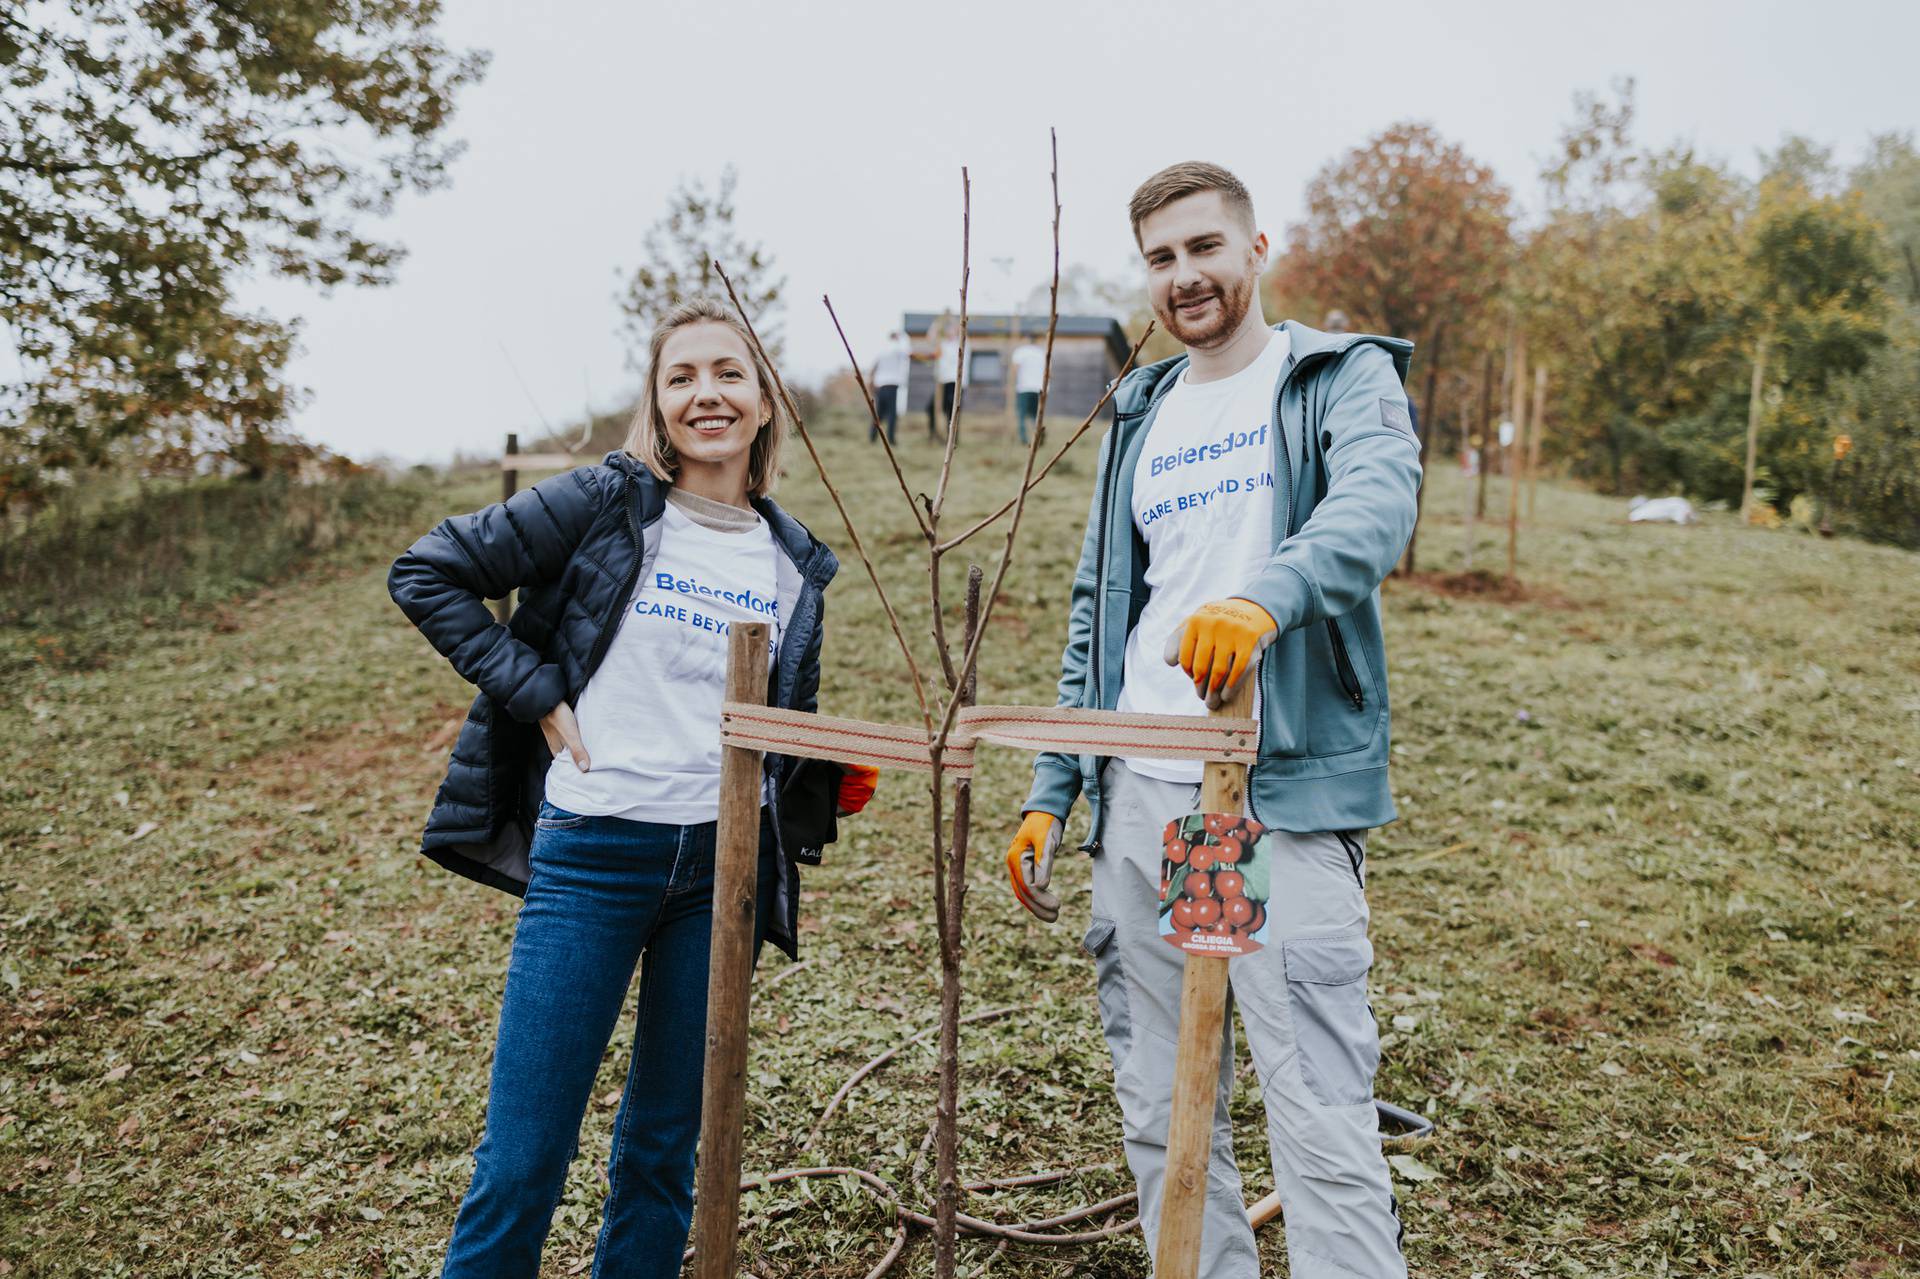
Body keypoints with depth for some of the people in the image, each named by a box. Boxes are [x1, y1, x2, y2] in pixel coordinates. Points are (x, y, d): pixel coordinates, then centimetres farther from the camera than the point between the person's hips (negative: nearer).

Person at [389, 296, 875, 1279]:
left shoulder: (793, 564, 9)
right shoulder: (604, 503, -4)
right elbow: (425, 575, -2)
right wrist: (535, 693, -8)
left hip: (724, 866, 4)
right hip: (592, 855, -3)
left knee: (667, 1145, 15)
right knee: (523, 1155, 3)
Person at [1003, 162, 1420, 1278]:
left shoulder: (1344, 377, 3)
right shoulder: (1143, 418, 19)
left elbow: (1377, 509, -20)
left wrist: (1267, 594, -41)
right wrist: (1050, 794, 12)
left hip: (1285, 796, -5)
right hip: (1140, 797, 6)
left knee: (1322, 1120, -5)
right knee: (1160, 1113, 13)